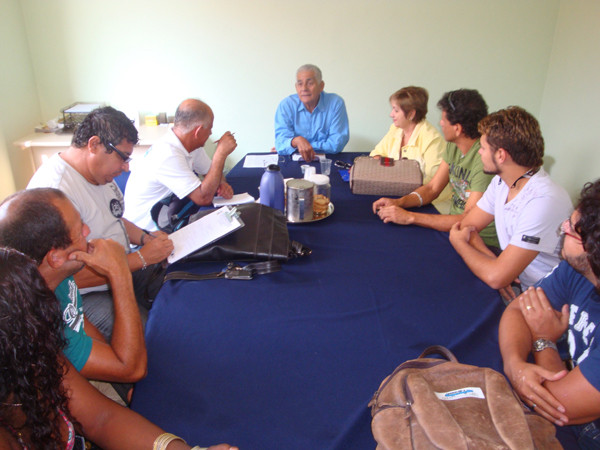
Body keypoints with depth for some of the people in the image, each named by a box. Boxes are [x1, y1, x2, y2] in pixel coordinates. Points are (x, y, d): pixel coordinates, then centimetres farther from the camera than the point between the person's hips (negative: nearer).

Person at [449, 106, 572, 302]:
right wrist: (491, 261, -18)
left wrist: (458, 242, -12)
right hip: (511, 277, 8)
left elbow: (496, 277, -31)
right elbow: (467, 226, 3)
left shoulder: (543, 201, -29)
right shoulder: (501, 182, -1)